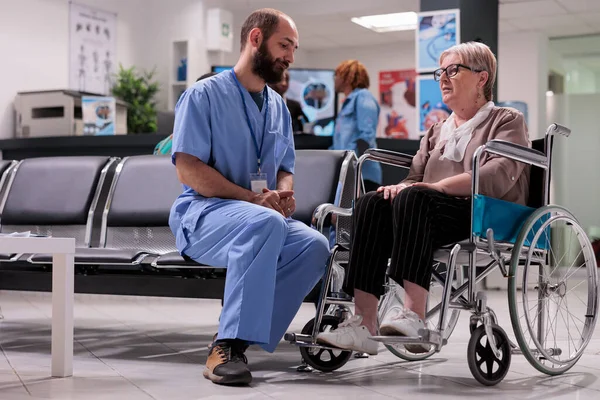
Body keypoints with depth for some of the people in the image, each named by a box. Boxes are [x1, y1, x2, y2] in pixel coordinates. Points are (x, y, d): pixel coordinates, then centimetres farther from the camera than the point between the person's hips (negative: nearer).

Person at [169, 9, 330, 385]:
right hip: (202, 213, -6)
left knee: (315, 246, -25)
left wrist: (284, 193, -4)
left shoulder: (278, 106, 19)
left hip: (265, 215, 6)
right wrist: (253, 198, -19)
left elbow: (285, 168, 21)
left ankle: (235, 342, -23)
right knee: (265, 224, -38)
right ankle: (229, 344, -34)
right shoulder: (205, 95, -2)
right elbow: (188, 170, -12)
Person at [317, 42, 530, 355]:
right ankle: (364, 325, -35)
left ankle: (414, 316, -46)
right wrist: (401, 186, -4)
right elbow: (416, 178, 22)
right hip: (436, 213, 6)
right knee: (371, 203, -22)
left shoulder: (507, 121, 11)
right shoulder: (436, 131, 31)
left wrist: (439, 186, -19)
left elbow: (498, 177, -9)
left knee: (414, 198, -34)